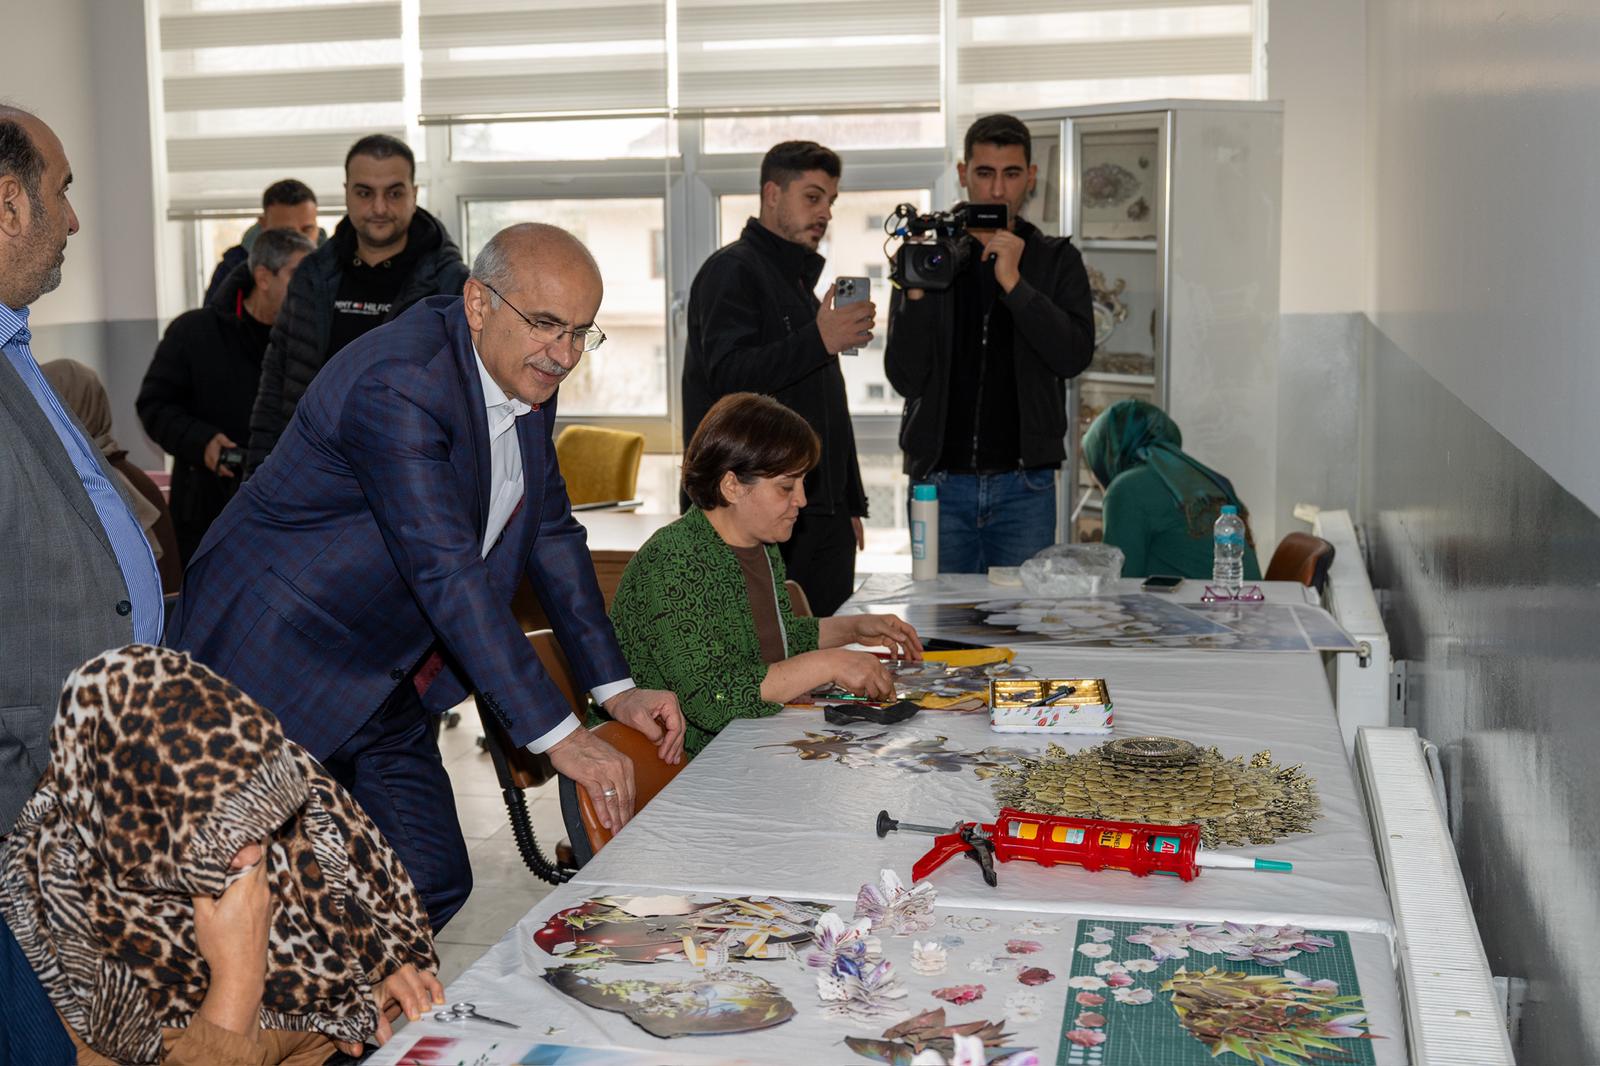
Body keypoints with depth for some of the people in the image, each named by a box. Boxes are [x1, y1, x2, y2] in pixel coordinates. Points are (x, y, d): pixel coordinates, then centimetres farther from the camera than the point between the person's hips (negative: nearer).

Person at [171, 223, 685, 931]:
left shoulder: (527, 376, 1)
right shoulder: (397, 384, -27)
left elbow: (550, 533, 9)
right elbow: (445, 572, -32)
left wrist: (615, 689, 2)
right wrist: (557, 734, -33)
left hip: (385, 688, 8)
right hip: (276, 671, -8)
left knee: (433, 884, 7)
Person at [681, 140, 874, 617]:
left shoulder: (802, 281, 24)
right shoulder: (732, 271, -4)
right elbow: (728, 375, -20)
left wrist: (851, 503, 22)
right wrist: (819, 341, -29)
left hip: (821, 511, 9)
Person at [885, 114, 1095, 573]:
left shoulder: (1056, 260, 6)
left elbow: (1073, 355, -10)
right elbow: (906, 378, -3)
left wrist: (1013, 282, -17)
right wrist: (916, 291, -15)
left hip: (1023, 486, 0)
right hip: (940, 480, 0)